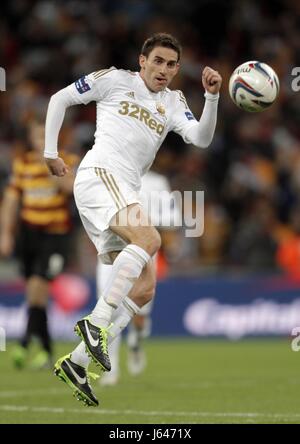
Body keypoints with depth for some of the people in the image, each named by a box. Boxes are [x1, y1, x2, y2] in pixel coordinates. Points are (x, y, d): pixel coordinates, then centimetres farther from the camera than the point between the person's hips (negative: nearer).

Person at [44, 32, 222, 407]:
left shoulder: (173, 102, 20)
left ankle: (76, 363, 3)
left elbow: (201, 138, 4)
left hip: (126, 192, 7)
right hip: (99, 175, -7)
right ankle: (96, 322, -34)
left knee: (144, 289, 1)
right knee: (149, 239, -32)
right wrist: (50, 152, 8)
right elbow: (60, 99, 13)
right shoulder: (115, 80, 7)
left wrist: (212, 96, -9)